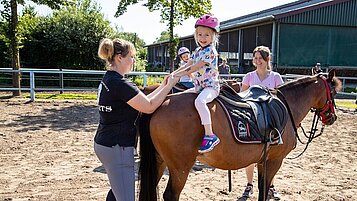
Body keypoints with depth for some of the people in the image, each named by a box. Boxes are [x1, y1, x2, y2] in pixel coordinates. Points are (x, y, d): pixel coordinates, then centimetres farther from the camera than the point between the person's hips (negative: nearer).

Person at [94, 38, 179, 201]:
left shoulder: (108, 80, 10)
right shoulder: (120, 83, -21)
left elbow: (141, 101, 13)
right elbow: (149, 107, -16)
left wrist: (162, 86, 11)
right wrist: (169, 85, -7)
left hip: (103, 143, 11)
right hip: (117, 148, -11)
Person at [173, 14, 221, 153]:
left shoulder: (210, 51, -11)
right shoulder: (197, 51, 16)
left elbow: (195, 67, -18)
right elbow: (187, 65, 21)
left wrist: (179, 74, -15)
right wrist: (173, 73, 10)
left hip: (211, 86, -10)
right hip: (198, 86, 10)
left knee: (199, 101, -37)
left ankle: (210, 135, -39)